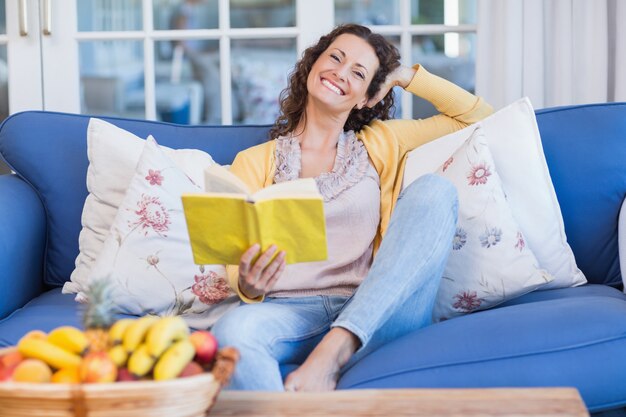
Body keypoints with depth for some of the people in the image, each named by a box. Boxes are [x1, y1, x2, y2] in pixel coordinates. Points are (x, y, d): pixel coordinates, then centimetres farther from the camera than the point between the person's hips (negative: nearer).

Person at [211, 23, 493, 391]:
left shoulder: (379, 144, 22)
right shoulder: (255, 161, 15)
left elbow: (477, 115, 26)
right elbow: (241, 267, 8)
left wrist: (405, 76, 20)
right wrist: (247, 286, -15)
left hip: (377, 316, 3)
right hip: (292, 312, -2)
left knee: (434, 190, -22)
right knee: (233, 330, -38)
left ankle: (337, 348, -31)